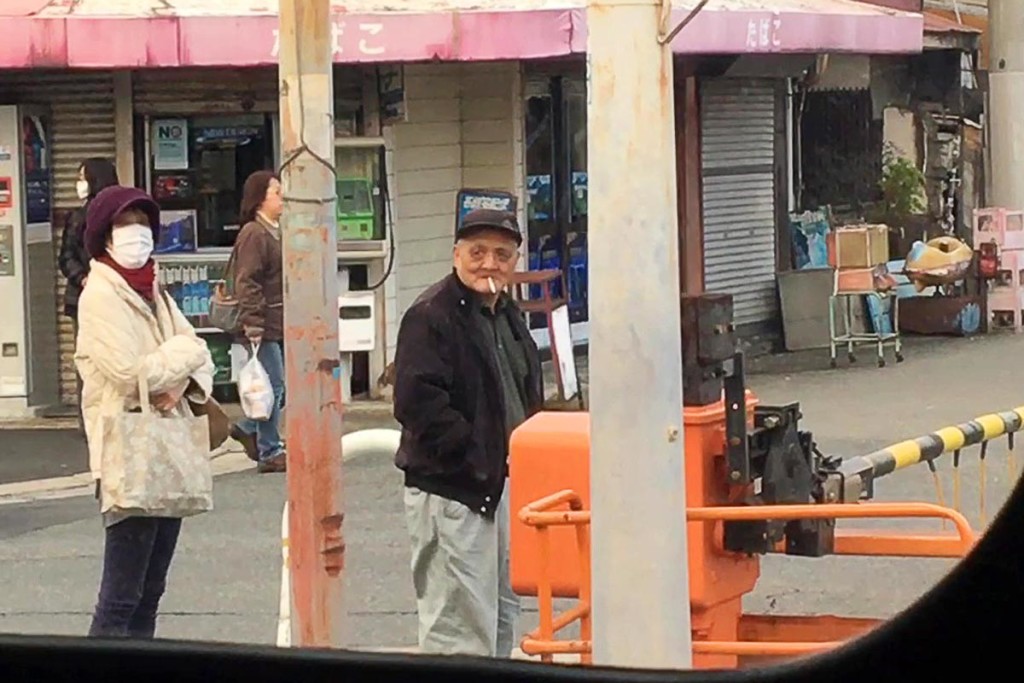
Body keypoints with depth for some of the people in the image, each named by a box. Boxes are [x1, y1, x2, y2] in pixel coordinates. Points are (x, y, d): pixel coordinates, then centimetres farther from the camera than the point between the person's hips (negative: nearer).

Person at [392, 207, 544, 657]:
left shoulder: (509, 316, 15)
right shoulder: (431, 317, -14)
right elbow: (418, 404, -23)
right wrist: (477, 455, -21)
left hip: (503, 484, 9)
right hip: (451, 490, -9)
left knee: (502, 615, 18)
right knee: (460, 627, -8)